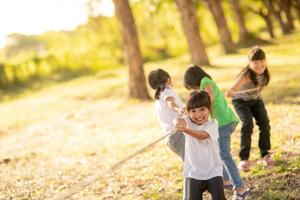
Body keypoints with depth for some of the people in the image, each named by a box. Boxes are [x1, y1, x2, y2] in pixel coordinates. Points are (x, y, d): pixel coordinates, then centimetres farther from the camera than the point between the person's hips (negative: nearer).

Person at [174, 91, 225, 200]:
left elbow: (202, 135, -28)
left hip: (213, 171, -1)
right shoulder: (188, 121, -3)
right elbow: (178, 120, -28)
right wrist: (179, 122, -53)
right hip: (193, 172, 1)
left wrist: (186, 130, -46)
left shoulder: (212, 123, -9)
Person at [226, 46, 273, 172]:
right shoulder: (246, 75, -36)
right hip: (241, 101, -5)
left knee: (264, 123, -9)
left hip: (256, 100, 5)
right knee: (247, 125, -21)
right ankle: (244, 158, -13)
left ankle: (265, 154, 6)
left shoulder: (264, 72, -18)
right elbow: (235, 88, -55)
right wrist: (230, 92, -73)